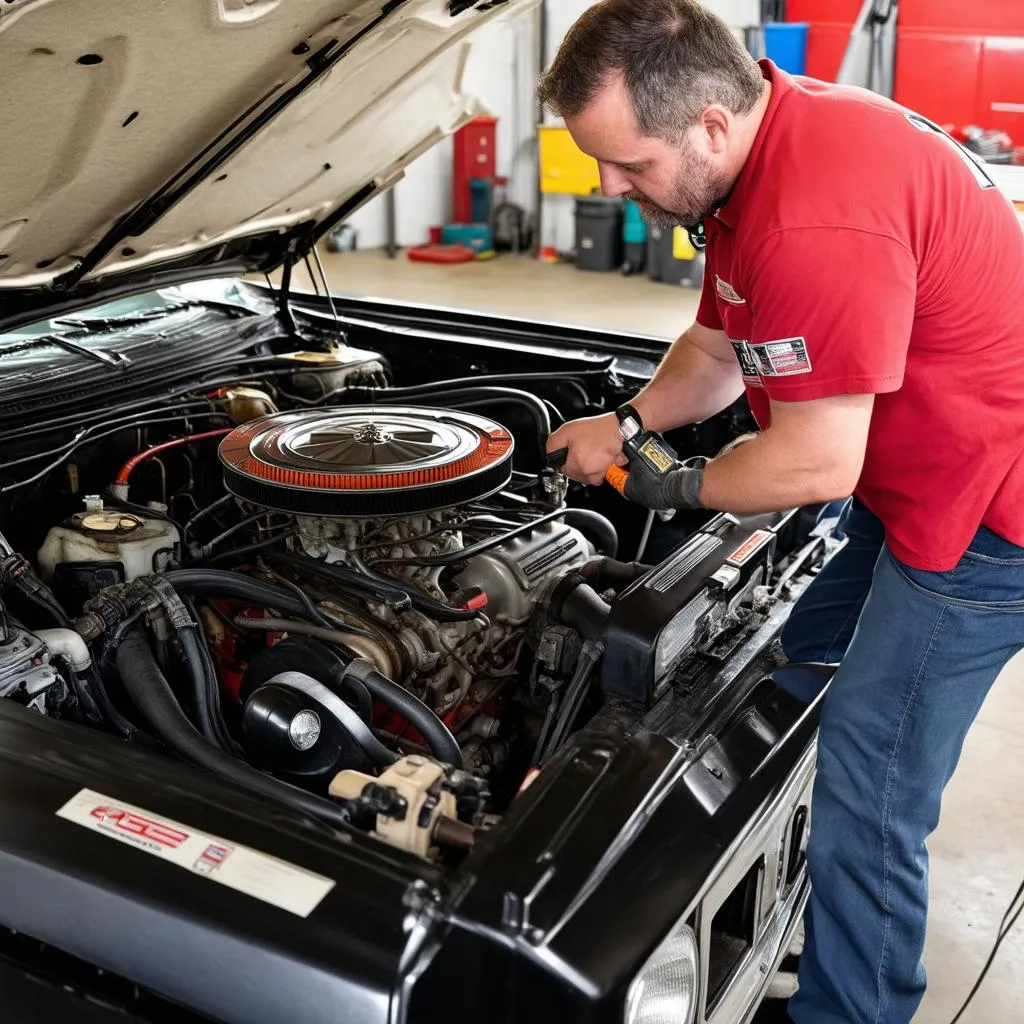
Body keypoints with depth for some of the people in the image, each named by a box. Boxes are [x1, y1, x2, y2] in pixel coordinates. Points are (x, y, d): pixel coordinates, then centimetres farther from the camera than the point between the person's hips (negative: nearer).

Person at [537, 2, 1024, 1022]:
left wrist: (679, 486, -11)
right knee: (801, 663, 20)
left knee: (865, 794, -4)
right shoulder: (753, 159, 3)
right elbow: (717, 348, 15)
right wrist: (626, 424, 2)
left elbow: (816, 464, -28)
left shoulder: (818, 221, -32)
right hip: (906, 479, 11)